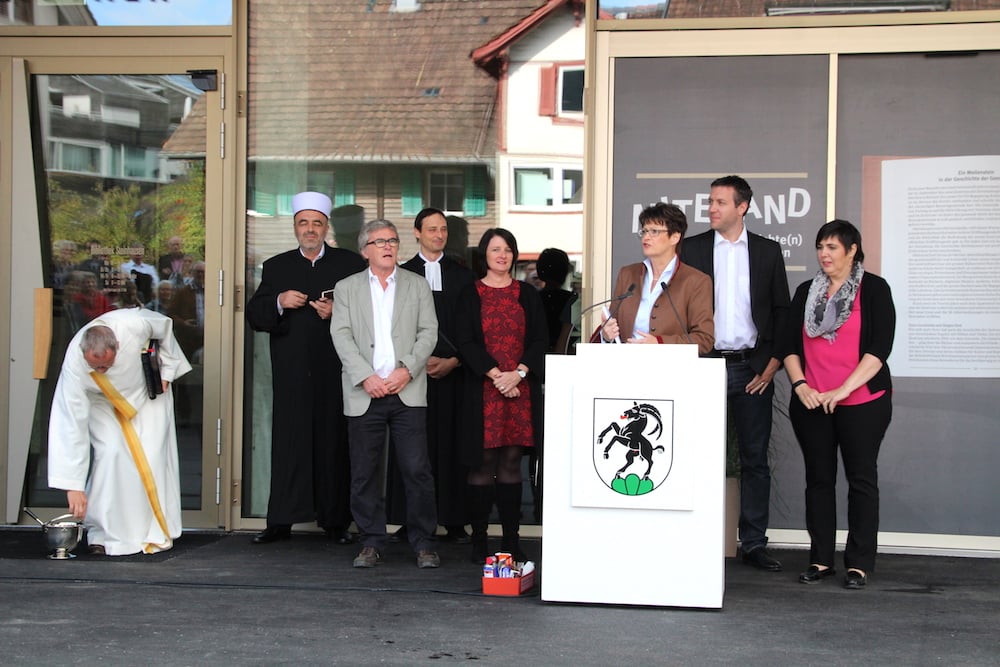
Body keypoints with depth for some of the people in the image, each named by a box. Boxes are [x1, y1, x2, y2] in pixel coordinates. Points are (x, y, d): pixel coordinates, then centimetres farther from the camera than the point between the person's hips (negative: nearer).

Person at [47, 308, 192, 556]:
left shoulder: (134, 324, -38)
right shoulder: (74, 364, -38)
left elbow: (165, 326, -11)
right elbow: (71, 426, -35)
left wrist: (167, 370, -6)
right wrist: (73, 486, -34)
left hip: (148, 391, 1)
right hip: (102, 403, -1)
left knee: (152, 456, -11)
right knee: (111, 452, -22)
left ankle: (156, 534, 0)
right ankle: (102, 534, -10)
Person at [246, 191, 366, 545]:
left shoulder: (350, 264, 9)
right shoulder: (276, 267, 15)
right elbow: (254, 315, 8)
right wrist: (279, 302, -10)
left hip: (334, 372, -1)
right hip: (291, 374, 2)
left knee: (334, 443, 1)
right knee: (288, 443, 1)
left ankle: (336, 520, 8)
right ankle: (280, 521, 6)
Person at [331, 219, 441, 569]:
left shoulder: (417, 285, 13)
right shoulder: (347, 288, 11)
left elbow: (428, 332, 4)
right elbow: (341, 336, 1)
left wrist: (406, 370, -11)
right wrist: (366, 377, -11)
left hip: (408, 392, 0)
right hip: (364, 394, 1)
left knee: (417, 469, -5)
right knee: (364, 472, 2)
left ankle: (423, 543, 4)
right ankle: (371, 543, 13)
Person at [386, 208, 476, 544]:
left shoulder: (463, 276, 11)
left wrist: (454, 361, -5)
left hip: (453, 373, 1)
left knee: (452, 443, -2)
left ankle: (454, 521, 1)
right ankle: (410, 520, 1)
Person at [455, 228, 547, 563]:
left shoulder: (528, 294, 11)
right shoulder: (470, 295, 5)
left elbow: (540, 340, 5)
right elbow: (466, 342, -2)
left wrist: (518, 373, -11)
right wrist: (496, 375, -14)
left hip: (521, 389, 2)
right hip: (482, 390, -2)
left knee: (511, 464, 3)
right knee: (483, 464, -2)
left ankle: (512, 538, 6)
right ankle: (479, 537, 4)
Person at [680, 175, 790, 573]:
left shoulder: (767, 252, 7)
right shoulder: (692, 248, 5)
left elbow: (781, 310, 9)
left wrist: (774, 361, -1)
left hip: (752, 369, 1)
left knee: (755, 459, 4)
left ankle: (754, 543, 11)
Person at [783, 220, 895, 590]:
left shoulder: (873, 289, -1)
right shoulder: (806, 292, 12)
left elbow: (880, 347, -9)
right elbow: (790, 345, 10)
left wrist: (844, 389, -15)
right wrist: (800, 385, -6)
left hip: (862, 401, -4)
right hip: (810, 403, 4)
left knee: (861, 478, 0)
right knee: (819, 479, 6)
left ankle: (859, 563, 6)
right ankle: (821, 559, 13)